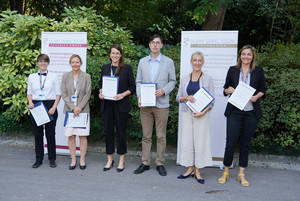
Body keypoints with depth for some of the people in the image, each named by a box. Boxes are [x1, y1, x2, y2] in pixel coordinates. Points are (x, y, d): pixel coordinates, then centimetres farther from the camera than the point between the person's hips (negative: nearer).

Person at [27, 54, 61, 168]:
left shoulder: (53, 77, 4)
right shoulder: (31, 77, 10)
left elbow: (58, 94, 2)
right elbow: (29, 92, 15)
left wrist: (54, 107, -10)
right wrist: (30, 102, -5)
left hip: (49, 105, -2)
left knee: (50, 133, 0)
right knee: (37, 133, 5)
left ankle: (52, 159, 12)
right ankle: (38, 159, 16)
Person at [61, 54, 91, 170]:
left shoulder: (86, 77, 4)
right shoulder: (65, 76, 6)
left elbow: (88, 93, -1)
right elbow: (64, 94, 1)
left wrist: (80, 107, -12)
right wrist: (73, 107, -10)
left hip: (83, 110, -1)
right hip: (69, 109, 1)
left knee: (83, 135, 1)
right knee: (71, 136, 3)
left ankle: (82, 159, 11)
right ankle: (73, 160, 12)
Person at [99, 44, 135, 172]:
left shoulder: (127, 68, 0)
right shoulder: (105, 68, 11)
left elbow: (133, 87, 0)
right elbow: (101, 84, 17)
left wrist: (123, 94, -15)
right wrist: (100, 92, -2)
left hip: (121, 105, -3)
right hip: (107, 105, 3)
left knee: (121, 131, 4)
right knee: (108, 131, 7)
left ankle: (121, 160, 17)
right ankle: (110, 159, 20)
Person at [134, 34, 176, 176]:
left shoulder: (168, 62, 5)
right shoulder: (142, 62, 12)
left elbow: (172, 81, 6)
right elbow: (138, 81, 11)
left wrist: (163, 91, -12)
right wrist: (139, 96, -4)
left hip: (161, 104, -2)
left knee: (161, 136, 3)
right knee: (146, 136, 7)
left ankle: (160, 164, 14)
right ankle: (145, 163, 16)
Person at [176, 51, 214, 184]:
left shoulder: (207, 78, 3)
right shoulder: (184, 78, 10)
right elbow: (178, 98, 11)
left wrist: (203, 112, -14)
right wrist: (187, 98, -11)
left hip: (201, 114, -2)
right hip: (187, 113, 3)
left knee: (200, 140, -2)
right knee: (187, 140, 4)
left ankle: (197, 171, 9)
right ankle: (190, 169, 17)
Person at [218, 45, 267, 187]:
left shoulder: (258, 71, 4)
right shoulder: (232, 70, 5)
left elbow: (263, 89, 12)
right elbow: (225, 89, 12)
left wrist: (257, 96, -8)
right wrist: (228, 90, -11)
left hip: (251, 113, 1)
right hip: (234, 112, 0)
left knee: (245, 143, 8)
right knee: (230, 142, -2)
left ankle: (241, 174, 20)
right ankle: (226, 172, 15)